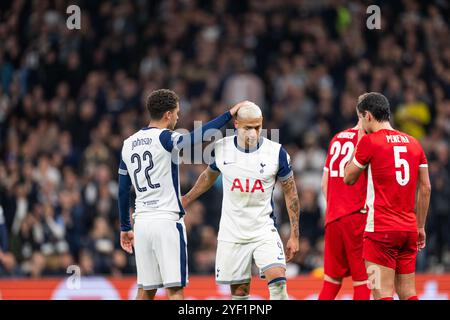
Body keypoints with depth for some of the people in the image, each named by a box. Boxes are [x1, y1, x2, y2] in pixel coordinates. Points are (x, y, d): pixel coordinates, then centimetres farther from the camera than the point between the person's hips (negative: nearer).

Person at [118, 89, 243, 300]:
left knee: (145, 291, 10)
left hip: (142, 222, 6)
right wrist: (229, 115, -15)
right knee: (174, 288, -7)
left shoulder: (128, 144, 13)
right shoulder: (165, 138, -7)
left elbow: (123, 191, 16)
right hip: (167, 220, -6)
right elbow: (199, 136, -23)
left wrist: (125, 227, 23)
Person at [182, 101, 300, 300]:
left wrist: (294, 235, 0)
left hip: (264, 230, -2)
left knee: (278, 281, -21)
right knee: (239, 292, 5)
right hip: (232, 234, 2)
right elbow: (209, 176, 20)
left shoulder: (276, 152, -9)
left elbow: (290, 193, 1)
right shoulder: (221, 148, -3)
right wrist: (186, 200, 26)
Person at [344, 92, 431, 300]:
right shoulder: (413, 143, 11)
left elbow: (348, 178, 5)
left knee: (383, 293, -7)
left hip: (381, 229, -6)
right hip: (409, 228, 6)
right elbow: (425, 189, 12)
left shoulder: (369, 141, -6)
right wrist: (420, 227, 20)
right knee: (408, 293, 10)